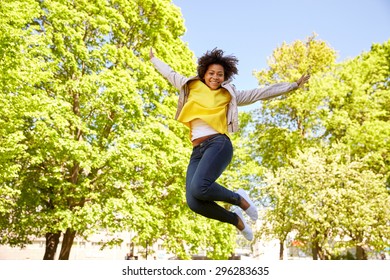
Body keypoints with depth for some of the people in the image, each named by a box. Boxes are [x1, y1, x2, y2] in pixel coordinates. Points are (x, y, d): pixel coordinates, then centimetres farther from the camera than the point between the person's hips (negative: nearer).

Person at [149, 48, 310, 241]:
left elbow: (262, 93, 14)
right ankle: (235, 219, 9)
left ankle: (238, 199, -2)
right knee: (194, 202, -17)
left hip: (218, 144, -4)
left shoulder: (229, 95, 13)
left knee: (199, 188, -32)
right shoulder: (191, 87, 19)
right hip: (197, 151, 4)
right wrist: (153, 59, 47)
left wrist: (294, 85, 13)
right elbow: (170, 74, 34)